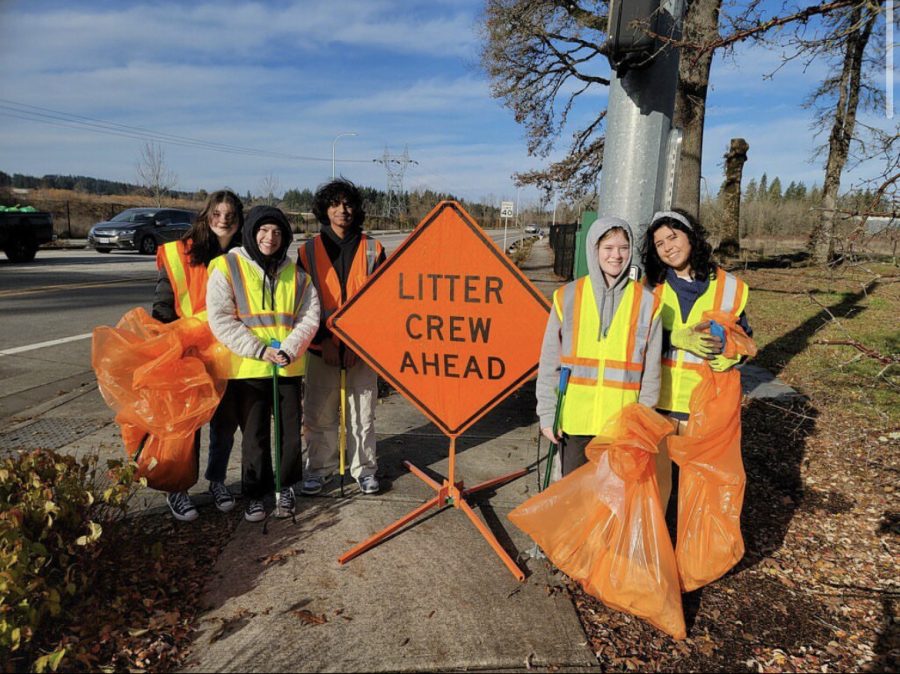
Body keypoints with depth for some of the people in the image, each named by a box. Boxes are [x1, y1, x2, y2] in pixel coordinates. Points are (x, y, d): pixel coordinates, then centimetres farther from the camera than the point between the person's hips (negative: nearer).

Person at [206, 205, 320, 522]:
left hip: (289, 367, 3)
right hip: (246, 368, -2)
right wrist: (260, 350, -15)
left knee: (290, 430, 8)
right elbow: (220, 320, -9)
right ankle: (255, 493, 23)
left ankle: (285, 487, 27)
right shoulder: (227, 267, -2)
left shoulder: (295, 273, 9)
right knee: (254, 434, 6)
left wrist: (289, 349, -12)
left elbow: (309, 316, 3)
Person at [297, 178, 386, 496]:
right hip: (322, 347, 0)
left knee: (363, 413, 7)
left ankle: (364, 468, 23)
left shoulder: (373, 250, 2)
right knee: (319, 414, 7)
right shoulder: (309, 250, 3)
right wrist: (323, 340, -8)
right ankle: (319, 468, 23)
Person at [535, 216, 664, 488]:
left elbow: (651, 369, 4)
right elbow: (549, 361, 2)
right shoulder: (567, 297, 0)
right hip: (574, 419, 1)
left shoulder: (646, 302, 0)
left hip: (622, 423, 0)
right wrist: (547, 414, 0)